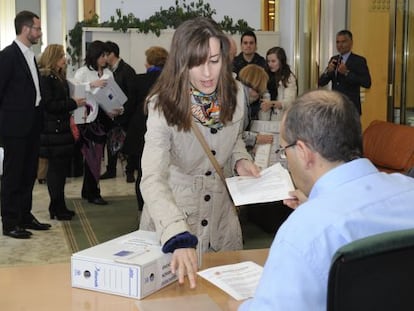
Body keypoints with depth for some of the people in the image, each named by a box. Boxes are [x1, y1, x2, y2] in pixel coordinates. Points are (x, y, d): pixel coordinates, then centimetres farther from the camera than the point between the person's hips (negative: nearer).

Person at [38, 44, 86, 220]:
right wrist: (73, 103, -15)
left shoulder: (59, 77, 16)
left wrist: (78, 103, 7)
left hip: (62, 129, 9)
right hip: (53, 130, -9)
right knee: (56, 168, -4)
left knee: (62, 168, 10)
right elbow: (49, 105, -17)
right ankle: (57, 209, 4)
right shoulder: (45, 78, -12)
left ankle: (59, 207, 17)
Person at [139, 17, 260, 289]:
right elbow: (153, 180, -34)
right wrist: (179, 238, -47)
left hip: (220, 215, 4)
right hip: (172, 218, -4)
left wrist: (240, 160, -9)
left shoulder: (234, 93, -10)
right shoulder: (164, 105, -24)